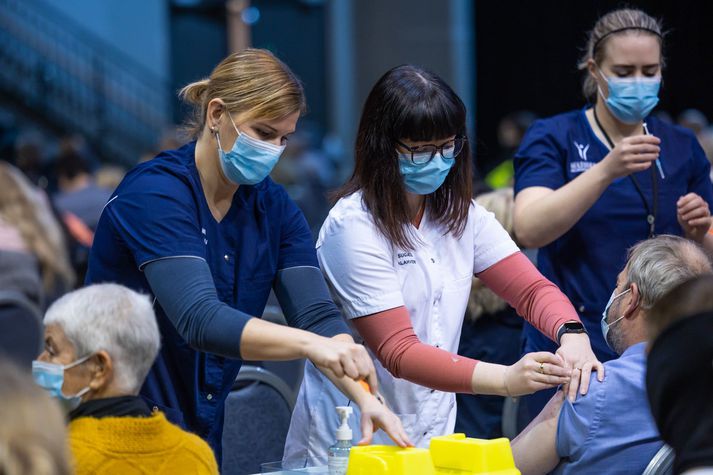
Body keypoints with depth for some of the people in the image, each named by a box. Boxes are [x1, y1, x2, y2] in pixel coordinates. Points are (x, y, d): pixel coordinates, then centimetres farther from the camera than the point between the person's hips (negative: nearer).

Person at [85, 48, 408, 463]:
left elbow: (316, 313, -7)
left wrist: (367, 398, -24)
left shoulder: (274, 207, 2)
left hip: (202, 431, 7)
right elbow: (200, 321, -31)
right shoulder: (155, 195, -19)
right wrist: (310, 344, -43)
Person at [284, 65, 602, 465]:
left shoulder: (462, 216, 7)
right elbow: (399, 353, -20)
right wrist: (506, 380, -32)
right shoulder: (353, 227, -14)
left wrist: (572, 335, -21)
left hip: (433, 435, 5)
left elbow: (533, 290, 3)